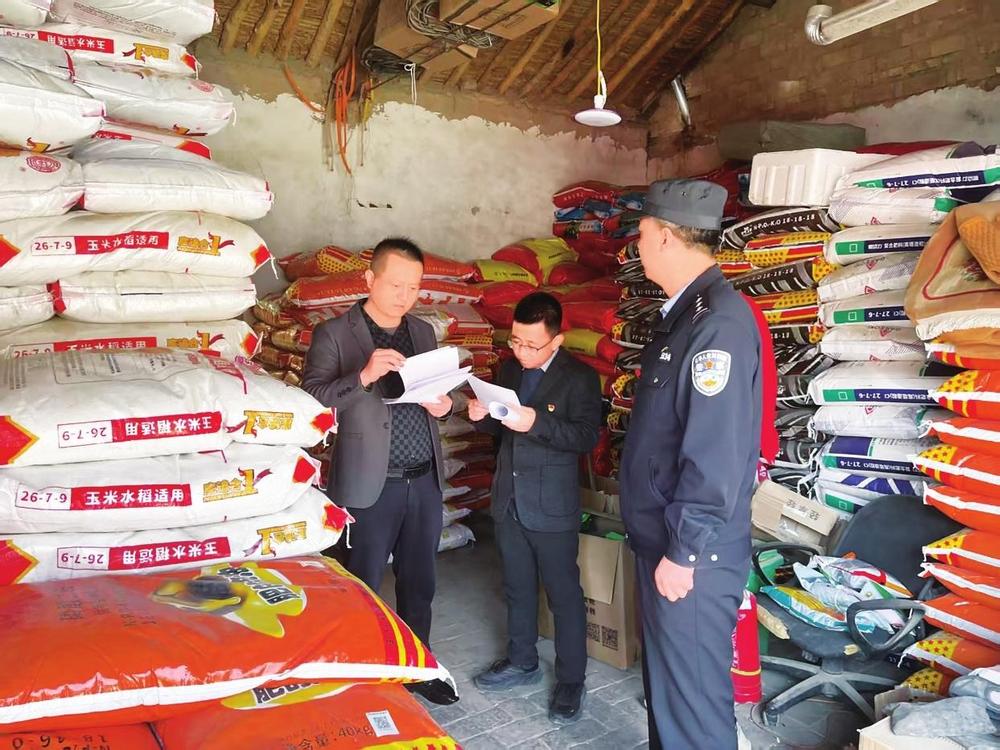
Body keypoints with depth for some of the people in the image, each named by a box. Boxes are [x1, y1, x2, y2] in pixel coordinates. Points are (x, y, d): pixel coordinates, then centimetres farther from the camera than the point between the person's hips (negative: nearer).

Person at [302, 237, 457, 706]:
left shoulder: (424, 332, 10)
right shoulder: (334, 334, -6)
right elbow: (311, 399, -16)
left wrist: (443, 404, -4)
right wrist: (364, 375, -29)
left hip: (425, 481, 5)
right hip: (371, 485, -5)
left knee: (419, 583, 18)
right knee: (363, 587, 11)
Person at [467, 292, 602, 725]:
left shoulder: (579, 377, -12)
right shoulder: (510, 369, 7)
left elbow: (588, 436, -21)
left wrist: (536, 422, -32)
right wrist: (483, 416, -8)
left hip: (552, 507, -6)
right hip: (509, 500, 6)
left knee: (564, 594, 7)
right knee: (517, 588, 19)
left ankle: (571, 680, 22)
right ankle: (522, 662, 37)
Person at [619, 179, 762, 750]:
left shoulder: (719, 321, -21)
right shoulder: (685, 312, 10)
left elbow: (717, 452, -25)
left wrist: (684, 552, -19)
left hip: (693, 552, -10)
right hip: (663, 537, 10)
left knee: (693, 692, 7)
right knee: (664, 675, 24)